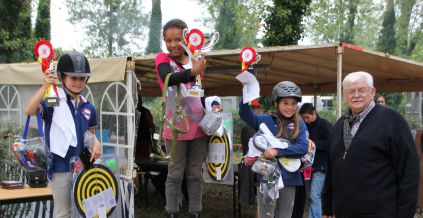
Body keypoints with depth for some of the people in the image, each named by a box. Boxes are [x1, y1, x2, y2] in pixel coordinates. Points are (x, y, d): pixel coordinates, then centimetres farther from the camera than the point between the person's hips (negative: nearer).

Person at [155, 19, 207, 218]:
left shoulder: (196, 61, 8)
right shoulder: (162, 58, -5)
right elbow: (168, 79, -28)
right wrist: (192, 72, -44)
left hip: (199, 126, 4)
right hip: (176, 127, -3)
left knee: (195, 173, 10)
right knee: (175, 173, 3)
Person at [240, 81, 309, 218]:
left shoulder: (299, 125, 3)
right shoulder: (265, 120, 1)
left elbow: (303, 147, -10)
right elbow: (245, 114, -13)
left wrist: (277, 152, -19)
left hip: (289, 179, 1)